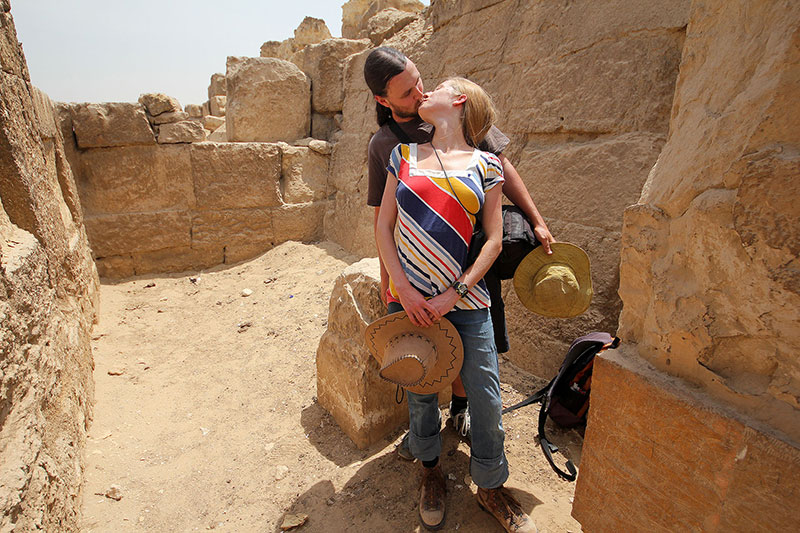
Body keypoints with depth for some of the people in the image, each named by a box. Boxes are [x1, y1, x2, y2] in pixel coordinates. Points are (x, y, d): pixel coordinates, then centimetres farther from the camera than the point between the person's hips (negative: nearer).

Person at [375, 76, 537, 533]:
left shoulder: (486, 165, 2)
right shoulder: (405, 154, 7)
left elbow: (494, 241, -1)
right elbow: (384, 225, 4)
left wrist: (452, 296, -11)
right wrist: (403, 288, -7)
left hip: (465, 301, -1)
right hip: (410, 300, 2)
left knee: (486, 400, 6)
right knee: (420, 392, 15)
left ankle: (491, 487, 34)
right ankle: (431, 472, 43)